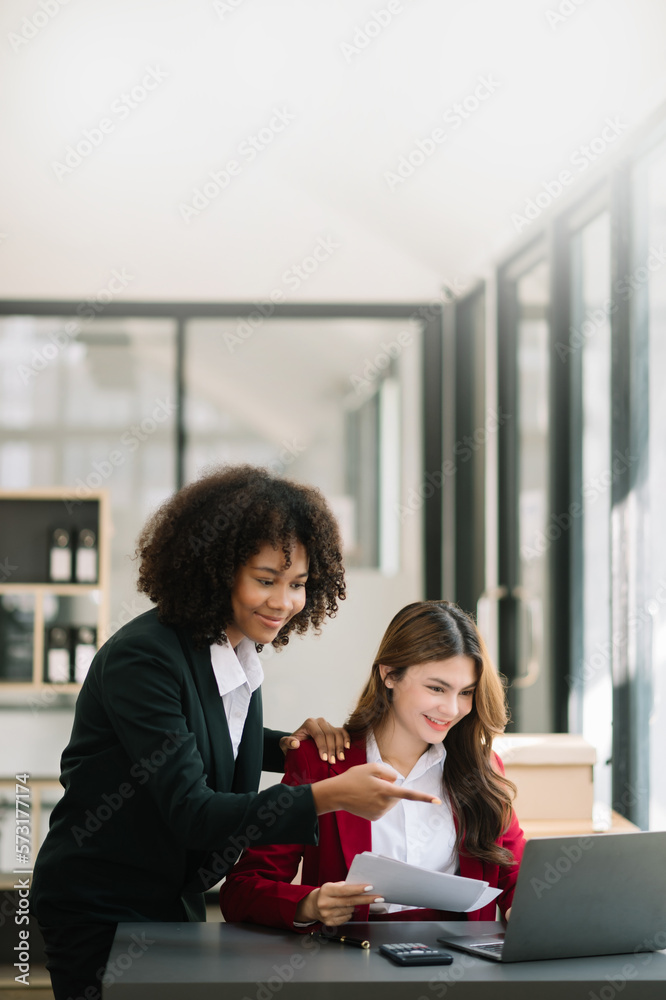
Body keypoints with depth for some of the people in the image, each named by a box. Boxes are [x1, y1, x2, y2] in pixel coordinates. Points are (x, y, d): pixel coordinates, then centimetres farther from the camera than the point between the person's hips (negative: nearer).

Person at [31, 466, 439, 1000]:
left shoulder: (238, 646, 0)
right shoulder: (143, 657, -26)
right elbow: (189, 811, -31)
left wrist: (290, 746, -2)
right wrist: (328, 796, -39)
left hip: (177, 897, 8)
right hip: (99, 911, -8)